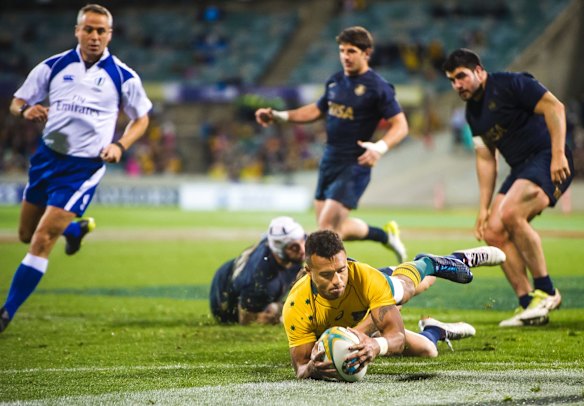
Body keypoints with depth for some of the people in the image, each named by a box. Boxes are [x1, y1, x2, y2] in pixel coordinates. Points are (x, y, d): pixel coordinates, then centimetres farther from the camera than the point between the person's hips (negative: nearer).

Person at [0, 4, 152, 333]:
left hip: (85, 166, -4)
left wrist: (120, 146, -11)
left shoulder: (123, 76, -5)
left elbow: (141, 119, 7)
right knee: (27, 234, 16)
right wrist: (27, 112, -19)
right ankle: (76, 231, 50)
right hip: (48, 155, 4)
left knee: (43, 240, -14)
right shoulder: (53, 66, 0)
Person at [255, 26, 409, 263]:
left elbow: (400, 125, -13)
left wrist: (380, 147, -31)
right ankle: (386, 235, 34)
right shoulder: (335, 82, 10)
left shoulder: (377, 88, -12)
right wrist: (279, 116, 16)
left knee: (327, 226, -15)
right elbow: (317, 110, 24)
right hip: (330, 161, 8)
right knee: (336, 229, 14)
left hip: (354, 165, -8)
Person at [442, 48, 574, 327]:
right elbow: (485, 158, 19)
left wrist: (558, 154, -24)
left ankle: (546, 291, -18)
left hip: (549, 160, -9)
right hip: (521, 169, 9)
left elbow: (554, 107, -16)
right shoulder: (473, 112, 16)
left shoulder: (510, 84, -9)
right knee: (492, 231, -4)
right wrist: (484, 207, 12)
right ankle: (528, 304, -1)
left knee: (510, 213, -29)